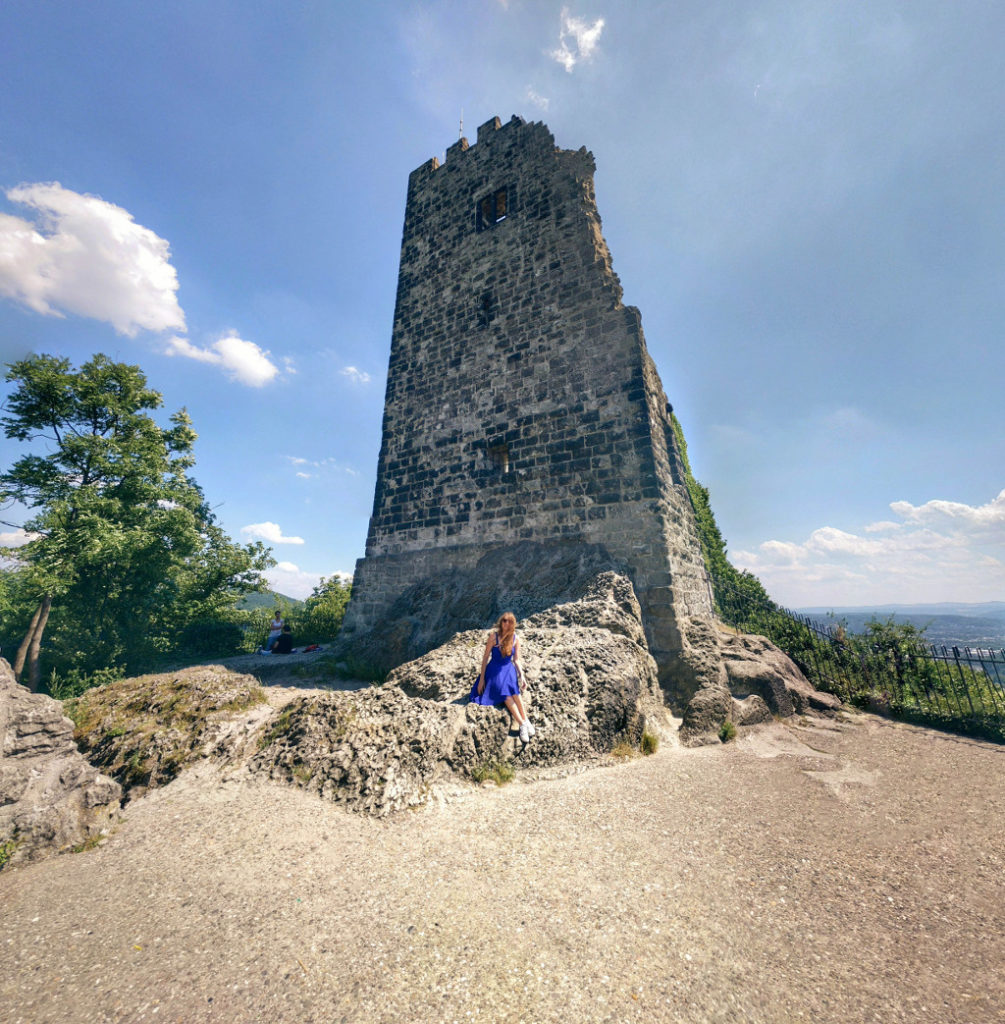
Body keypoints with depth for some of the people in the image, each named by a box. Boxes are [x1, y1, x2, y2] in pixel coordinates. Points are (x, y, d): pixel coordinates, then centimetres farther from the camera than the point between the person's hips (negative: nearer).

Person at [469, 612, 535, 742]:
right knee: (504, 692, -28)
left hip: (509, 668, 2)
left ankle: (525, 720, -30)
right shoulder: (494, 636, -8)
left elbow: (516, 660, 8)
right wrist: (482, 678, -7)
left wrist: (521, 674, -8)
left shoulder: (515, 639, 2)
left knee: (513, 689, -30)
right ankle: (523, 724, -31)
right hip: (494, 669, -2)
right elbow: (485, 657, -5)